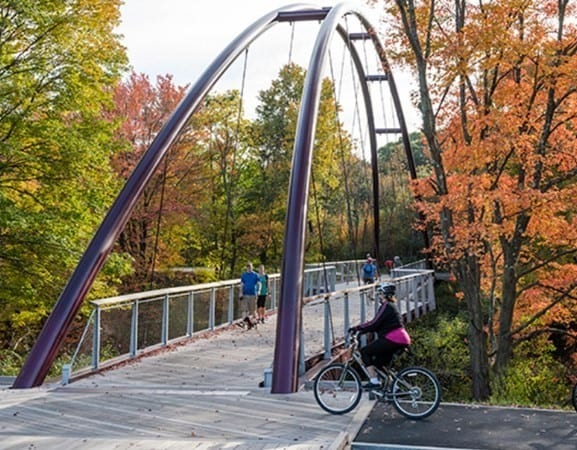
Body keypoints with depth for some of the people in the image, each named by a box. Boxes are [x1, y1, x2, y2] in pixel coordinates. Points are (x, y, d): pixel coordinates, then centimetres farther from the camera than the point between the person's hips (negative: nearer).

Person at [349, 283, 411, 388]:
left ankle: (374, 381, -9)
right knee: (379, 363, 15)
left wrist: (357, 328, -9)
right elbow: (377, 324, 21)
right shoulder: (391, 305, 22)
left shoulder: (386, 306, -9)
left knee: (365, 352, -6)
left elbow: (374, 323, -16)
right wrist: (360, 330, 14)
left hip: (393, 339, -10)